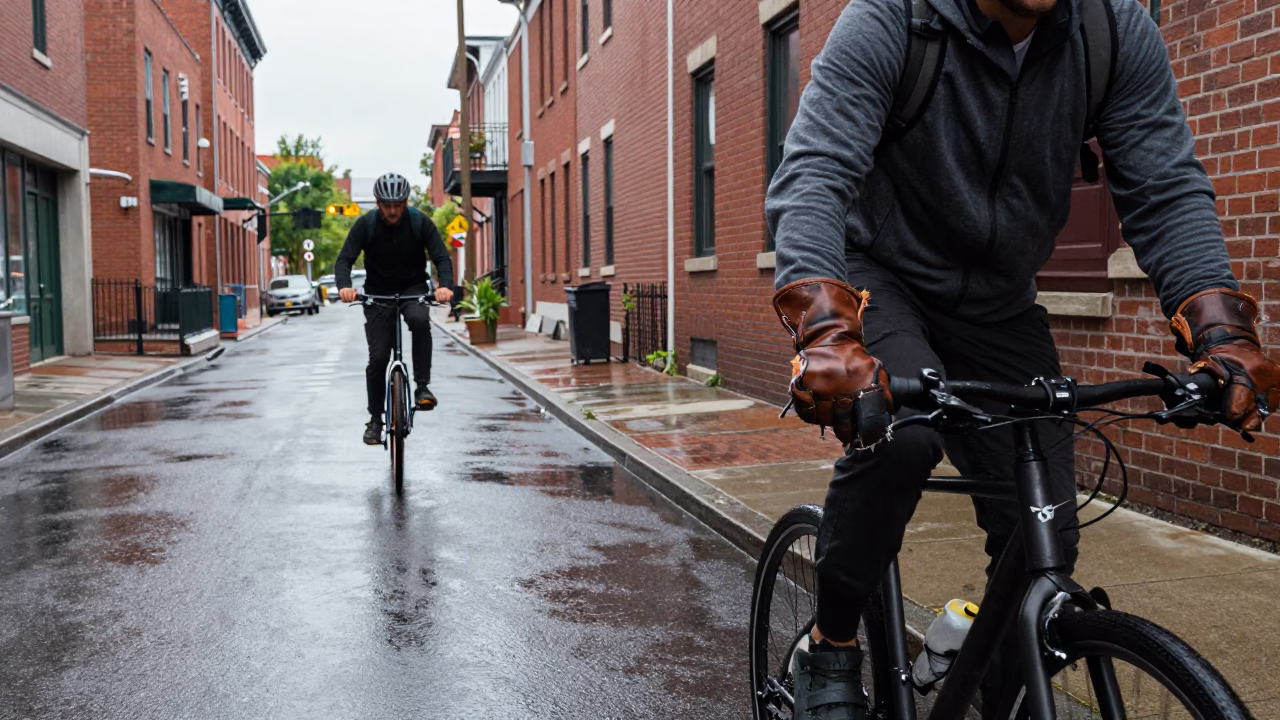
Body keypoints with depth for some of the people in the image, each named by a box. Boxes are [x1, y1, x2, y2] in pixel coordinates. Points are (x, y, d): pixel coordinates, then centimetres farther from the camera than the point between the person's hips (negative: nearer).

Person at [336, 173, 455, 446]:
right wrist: (344, 286, -38)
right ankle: (375, 420, 10)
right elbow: (344, 259, -17)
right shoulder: (366, 224, -12)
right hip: (378, 293, 1)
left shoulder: (420, 222, -12)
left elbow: (442, 257, -17)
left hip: (413, 288, 0)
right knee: (378, 358, -6)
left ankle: (422, 386, -24)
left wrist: (445, 285, -38)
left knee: (419, 319, -36)